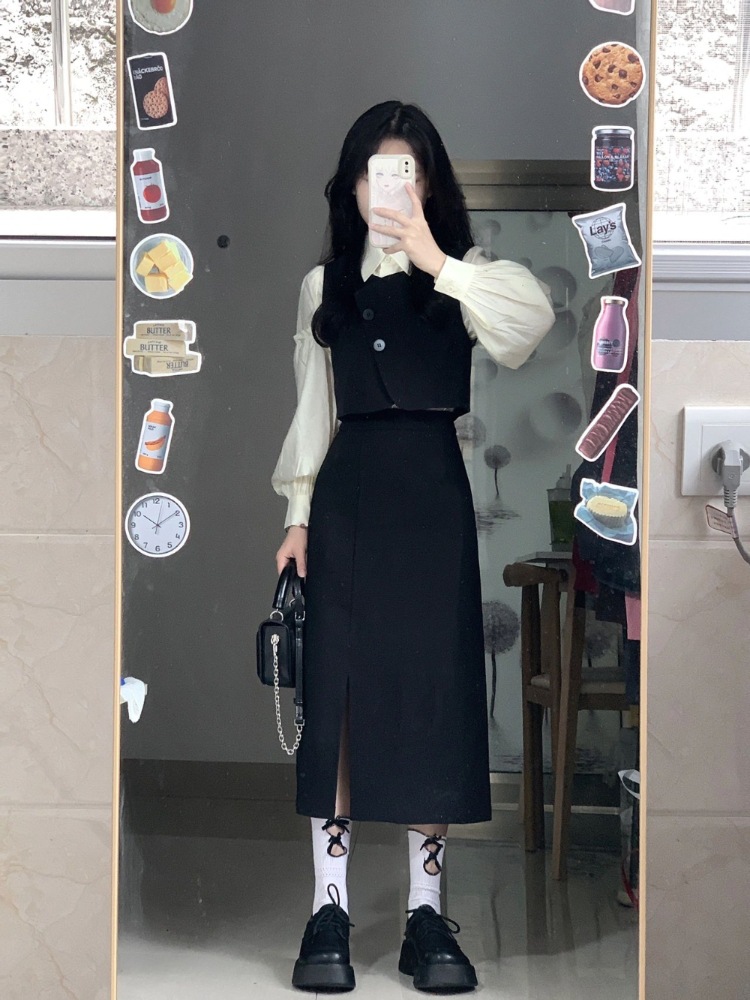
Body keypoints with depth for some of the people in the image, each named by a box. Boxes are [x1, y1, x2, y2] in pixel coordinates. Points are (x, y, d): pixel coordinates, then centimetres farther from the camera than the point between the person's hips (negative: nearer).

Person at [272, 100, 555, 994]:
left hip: (432, 490, -1)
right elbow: (312, 407, 14)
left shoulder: (462, 276, 4)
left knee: (433, 691, -1)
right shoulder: (325, 284, 12)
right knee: (337, 690, -2)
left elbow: (533, 321, -19)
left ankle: (426, 914, 7)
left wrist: (436, 261, -28)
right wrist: (297, 512, 6)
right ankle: (329, 910, 3)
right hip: (347, 492, 2)